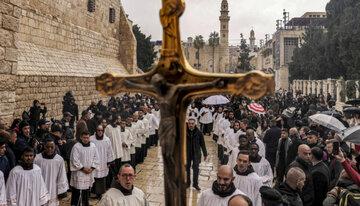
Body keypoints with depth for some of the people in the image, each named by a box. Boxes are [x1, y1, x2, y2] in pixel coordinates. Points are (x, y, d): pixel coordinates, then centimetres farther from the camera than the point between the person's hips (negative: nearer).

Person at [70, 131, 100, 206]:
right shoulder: (76, 146, -12)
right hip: (79, 172, -5)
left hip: (89, 172, 5)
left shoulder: (93, 146, 2)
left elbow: (96, 158, 5)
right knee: (77, 191, -2)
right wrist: (83, 168, -13)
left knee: (86, 190, 16)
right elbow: (75, 160, -14)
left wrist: (92, 168, -6)